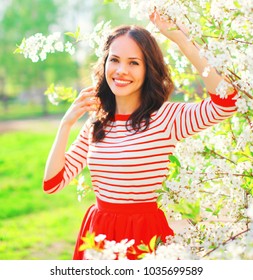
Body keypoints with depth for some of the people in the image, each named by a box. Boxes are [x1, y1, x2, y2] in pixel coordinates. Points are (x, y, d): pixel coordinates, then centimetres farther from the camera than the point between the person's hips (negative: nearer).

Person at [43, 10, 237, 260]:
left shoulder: (166, 118, -11)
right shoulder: (95, 124, 4)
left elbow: (224, 102, -29)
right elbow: (52, 183, 2)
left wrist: (181, 39, -25)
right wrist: (67, 123, -7)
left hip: (146, 236, -4)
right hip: (98, 235, 4)